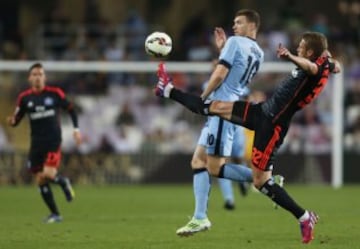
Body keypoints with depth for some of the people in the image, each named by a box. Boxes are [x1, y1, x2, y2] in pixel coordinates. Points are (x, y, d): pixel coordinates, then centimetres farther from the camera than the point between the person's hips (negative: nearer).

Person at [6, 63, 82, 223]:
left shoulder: (55, 93, -3)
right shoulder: (24, 97, 2)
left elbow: (71, 110, 8)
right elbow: (17, 119, 6)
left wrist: (76, 129, 0)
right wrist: (12, 121, -18)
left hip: (53, 141, -3)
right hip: (36, 143, 3)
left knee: (48, 174, -22)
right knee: (40, 181, 2)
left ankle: (63, 182, 13)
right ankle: (55, 214, 16)